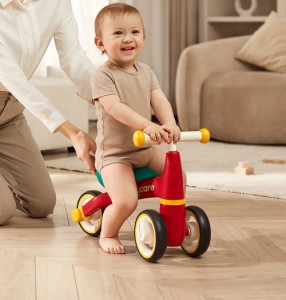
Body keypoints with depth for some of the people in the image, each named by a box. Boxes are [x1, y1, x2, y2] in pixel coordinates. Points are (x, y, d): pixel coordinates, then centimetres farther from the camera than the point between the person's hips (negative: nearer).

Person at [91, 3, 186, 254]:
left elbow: (159, 100, -6)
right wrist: (147, 125, -42)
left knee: (178, 175, 6)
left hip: (147, 148, 7)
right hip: (115, 153, -7)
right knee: (126, 201, -22)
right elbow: (115, 107, -29)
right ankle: (108, 234, 7)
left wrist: (170, 123, -28)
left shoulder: (145, 72, 6)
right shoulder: (103, 76, -16)